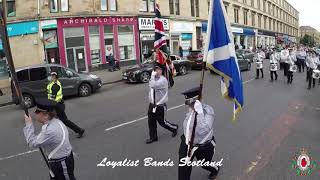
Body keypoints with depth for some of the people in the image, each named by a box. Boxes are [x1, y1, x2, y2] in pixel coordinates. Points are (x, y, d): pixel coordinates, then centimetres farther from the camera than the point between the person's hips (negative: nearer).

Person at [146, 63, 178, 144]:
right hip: (152, 104, 7)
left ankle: (174, 128, 33)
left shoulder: (163, 80, -18)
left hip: (160, 106, -7)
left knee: (162, 122, 6)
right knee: (151, 122, 10)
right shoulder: (153, 79, 7)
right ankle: (153, 137, 26)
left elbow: (154, 85, -32)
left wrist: (153, 76, -22)